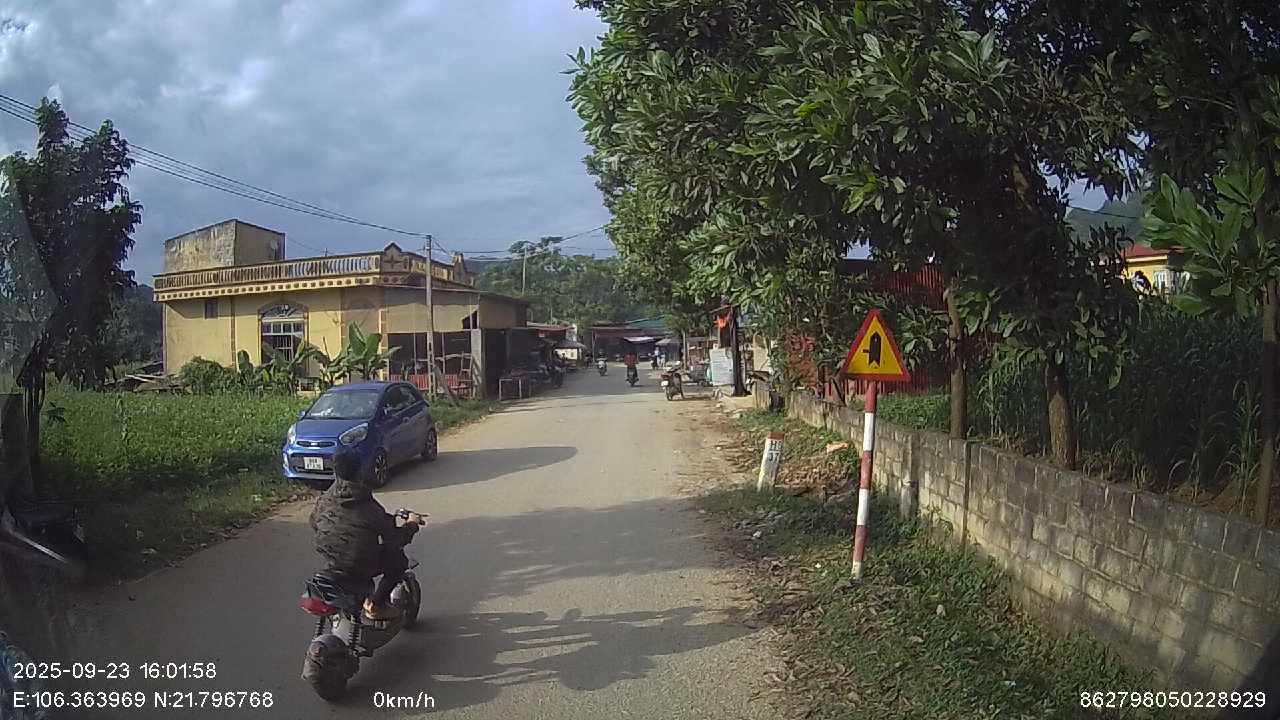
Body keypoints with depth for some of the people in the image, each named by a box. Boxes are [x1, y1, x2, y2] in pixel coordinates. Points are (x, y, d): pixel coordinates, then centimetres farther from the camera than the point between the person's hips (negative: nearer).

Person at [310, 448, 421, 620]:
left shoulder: (324, 501, -4)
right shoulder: (369, 507, -18)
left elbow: (314, 524, 17)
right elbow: (395, 539, -10)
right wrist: (412, 524, 9)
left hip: (330, 566, 6)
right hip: (359, 570, -6)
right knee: (399, 559, 15)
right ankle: (376, 604, 9)